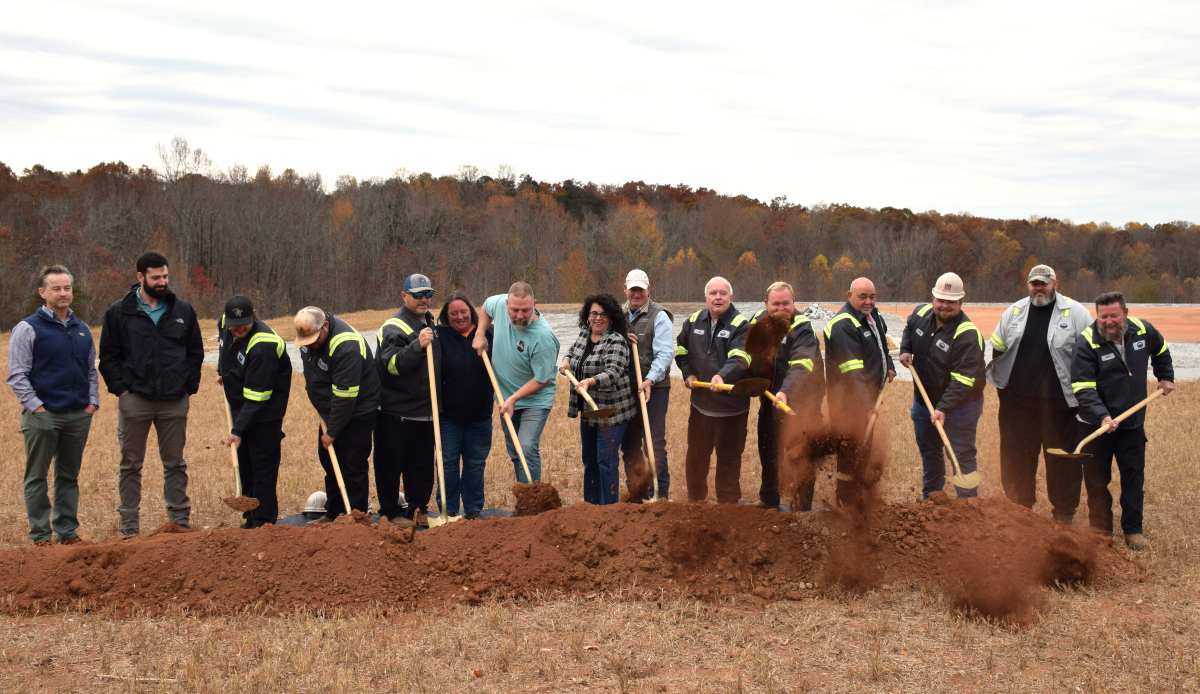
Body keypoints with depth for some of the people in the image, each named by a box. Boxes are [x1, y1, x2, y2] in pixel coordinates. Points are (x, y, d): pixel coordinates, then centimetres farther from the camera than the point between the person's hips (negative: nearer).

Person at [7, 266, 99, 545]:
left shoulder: (82, 329, 13)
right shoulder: (28, 329, -4)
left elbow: (91, 370, 21)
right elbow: (17, 375, -7)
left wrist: (92, 402, 8)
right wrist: (36, 407, -13)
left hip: (79, 415, 5)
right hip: (43, 415, -5)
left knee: (69, 477, 11)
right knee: (37, 477, 1)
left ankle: (68, 531, 18)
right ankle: (41, 535, 7)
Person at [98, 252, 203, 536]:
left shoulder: (183, 311, 8)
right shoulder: (119, 313, 2)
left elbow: (195, 353, 13)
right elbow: (108, 356, 4)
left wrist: (189, 387, 3)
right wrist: (120, 388, -6)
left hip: (174, 402, 2)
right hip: (134, 400, -2)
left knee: (175, 464, 9)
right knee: (131, 465, 4)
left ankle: (180, 521, 17)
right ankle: (129, 526, 11)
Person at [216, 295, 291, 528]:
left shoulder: (263, 346, -30)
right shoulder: (225, 324, -5)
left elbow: (256, 396, -28)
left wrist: (238, 430, -27)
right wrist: (221, 371, 28)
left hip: (265, 411, -8)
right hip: (239, 406, 8)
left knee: (263, 464, -8)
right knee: (244, 464, 12)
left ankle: (264, 522, -3)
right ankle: (251, 518, 20)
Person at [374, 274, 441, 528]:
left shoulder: (430, 323, 15)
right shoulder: (394, 328, -12)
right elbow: (392, 364, -24)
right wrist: (418, 345, -35)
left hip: (426, 410, 8)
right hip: (396, 411, -8)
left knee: (423, 464, 12)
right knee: (391, 464, 0)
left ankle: (418, 508, 22)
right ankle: (391, 512, 9)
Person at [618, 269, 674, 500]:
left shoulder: (659, 316, -5)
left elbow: (665, 353, -13)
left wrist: (650, 380, -26)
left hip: (654, 389, -6)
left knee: (655, 444, -7)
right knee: (629, 444, 11)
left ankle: (662, 495, 0)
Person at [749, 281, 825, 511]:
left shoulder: (802, 329, -23)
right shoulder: (758, 321, -1)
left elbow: (801, 367, -38)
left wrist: (786, 392, -53)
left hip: (800, 404, -7)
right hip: (769, 400, 7)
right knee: (768, 453, 20)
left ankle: (801, 509, 8)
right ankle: (768, 500, 38)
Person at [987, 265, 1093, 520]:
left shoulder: (1075, 312, 0)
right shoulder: (1014, 311, 10)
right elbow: (997, 346, 21)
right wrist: (1004, 379, 14)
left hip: (1058, 400, -3)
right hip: (1017, 399, 3)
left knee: (1062, 457, 2)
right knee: (1016, 455, 9)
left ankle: (1063, 512, 14)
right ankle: (1019, 506, 23)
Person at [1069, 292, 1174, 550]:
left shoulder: (1143, 331, -4)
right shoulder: (1087, 342, -17)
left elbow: (1161, 351, 22)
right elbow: (1083, 388, -22)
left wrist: (1166, 377, 20)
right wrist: (1102, 416, -33)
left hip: (1132, 422, 3)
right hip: (1095, 425, -3)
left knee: (1134, 476, 6)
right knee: (1097, 480, 4)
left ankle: (1133, 530, 15)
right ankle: (1101, 531, 16)